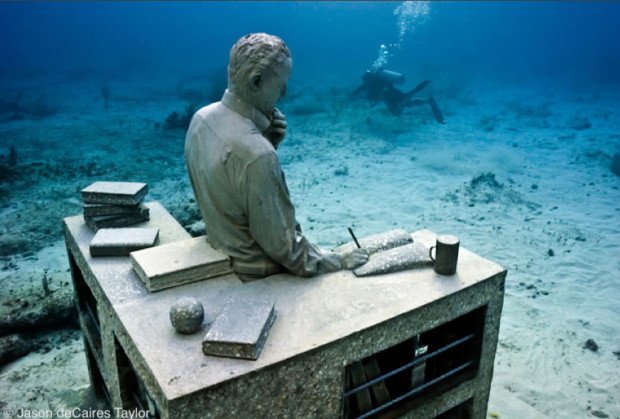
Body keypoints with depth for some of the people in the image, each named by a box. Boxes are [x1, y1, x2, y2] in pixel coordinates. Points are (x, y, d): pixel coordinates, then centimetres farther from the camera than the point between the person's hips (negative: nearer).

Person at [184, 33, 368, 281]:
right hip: (259, 272, -8)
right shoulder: (257, 154, -33)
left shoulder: (202, 118, -7)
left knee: (326, 254, 23)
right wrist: (338, 263, -12)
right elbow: (282, 246, -25)